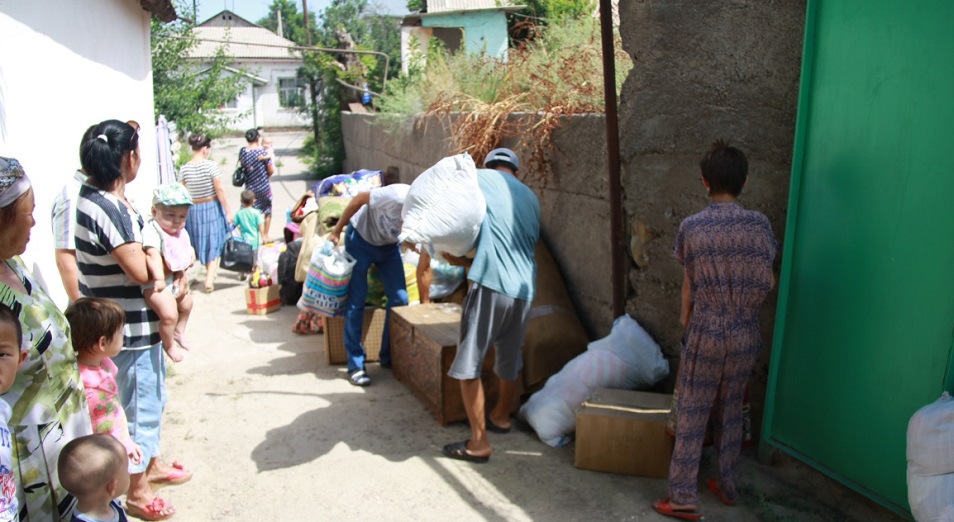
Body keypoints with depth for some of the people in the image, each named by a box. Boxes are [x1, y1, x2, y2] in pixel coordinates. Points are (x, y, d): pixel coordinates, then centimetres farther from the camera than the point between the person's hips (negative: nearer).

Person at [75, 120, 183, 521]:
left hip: (137, 322, 10)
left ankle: (151, 465, 44)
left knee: (151, 398, 25)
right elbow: (142, 271, -27)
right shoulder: (109, 210, -27)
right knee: (140, 407, 7)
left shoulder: (92, 196, 4)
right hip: (130, 329, -10)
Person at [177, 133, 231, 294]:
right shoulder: (211, 165, -14)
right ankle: (210, 279, -3)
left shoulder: (184, 169, -3)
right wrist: (228, 211, -7)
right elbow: (220, 190, -13)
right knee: (214, 244, 6)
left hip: (193, 210, 3)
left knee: (202, 243, 19)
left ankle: (210, 273, 33)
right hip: (212, 208, -3)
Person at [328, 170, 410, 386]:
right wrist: (337, 231, -15)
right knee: (356, 301, -6)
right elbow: (359, 199, -22)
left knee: (400, 299, -4)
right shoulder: (399, 197, -37)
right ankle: (355, 365, 2)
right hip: (361, 238, -5)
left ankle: (390, 357, 13)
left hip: (389, 245, 5)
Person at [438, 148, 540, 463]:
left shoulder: (480, 178, 5)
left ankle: (479, 443, 6)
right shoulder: (531, 198, 21)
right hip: (524, 290, 7)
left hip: (490, 286, -6)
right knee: (510, 360, 23)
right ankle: (501, 417, 44)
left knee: (468, 365, 3)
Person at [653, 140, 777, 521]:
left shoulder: (691, 227, -10)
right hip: (746, 336, 3)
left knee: (692, 417, 4)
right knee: (731, 413, 18)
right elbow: (768, 282, 2)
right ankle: (727, 486, 32)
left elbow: (689, 283, 0)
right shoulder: (759, 224, -5)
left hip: (706, 336, -3)